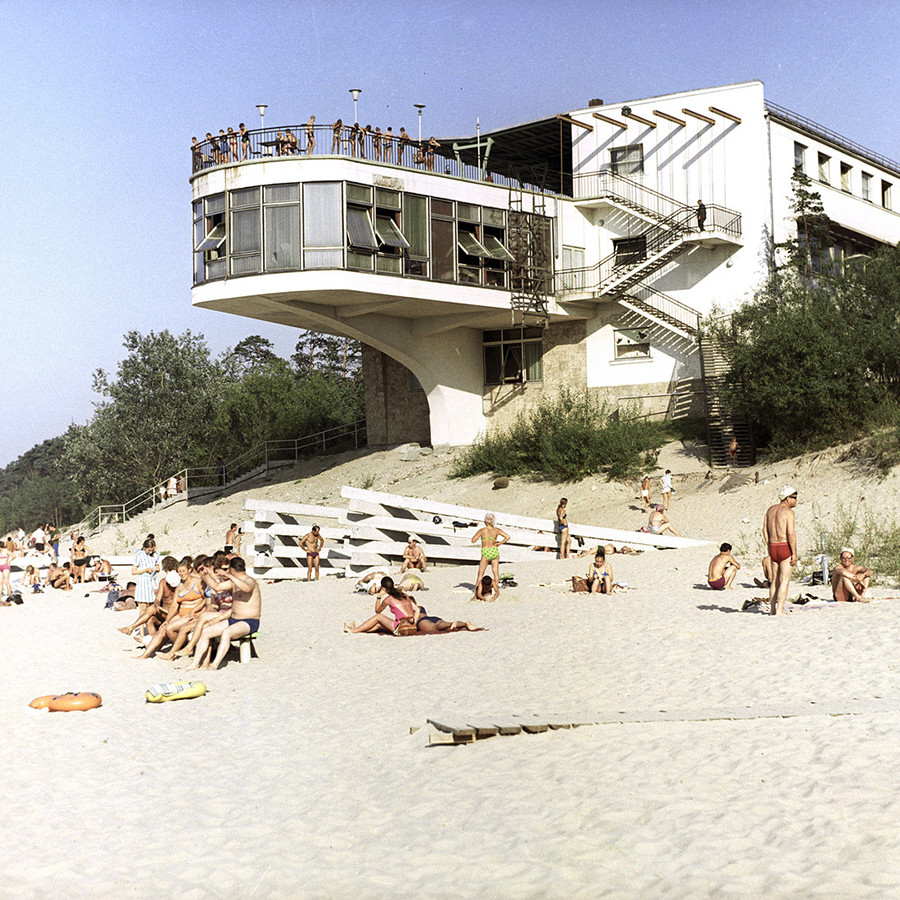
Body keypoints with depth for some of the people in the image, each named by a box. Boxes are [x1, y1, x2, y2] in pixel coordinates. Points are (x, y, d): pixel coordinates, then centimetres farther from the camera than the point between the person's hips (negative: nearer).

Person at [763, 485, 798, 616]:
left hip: (773, 548, 7)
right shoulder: (788, 512, -12)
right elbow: (791, 533, -19)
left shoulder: (770, 510, 11)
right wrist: (794, 554, -16)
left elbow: (765, 530, 11)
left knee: (775, 580, 15)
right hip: (786, 548, -7)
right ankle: (779, 611, -9)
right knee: (784, 581, -4)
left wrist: (770, 548, 16)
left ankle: (772, 609, 17)